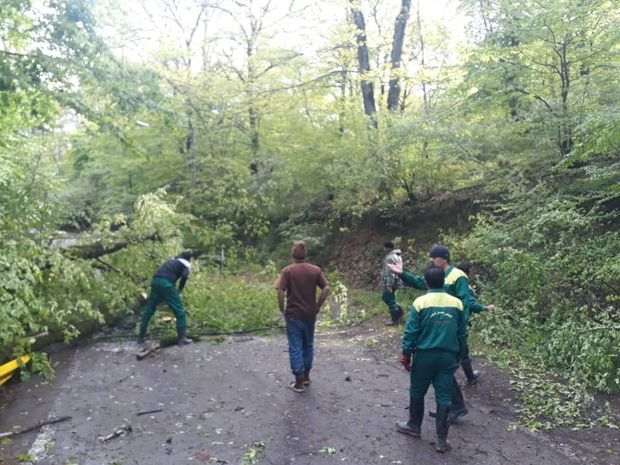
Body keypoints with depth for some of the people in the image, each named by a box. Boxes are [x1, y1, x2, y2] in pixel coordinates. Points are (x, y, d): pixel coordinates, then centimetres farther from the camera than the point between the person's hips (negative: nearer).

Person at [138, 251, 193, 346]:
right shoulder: (186, 264, 14)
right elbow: (184, 277, -5)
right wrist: (179, 290, 9)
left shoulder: (171, 260, 33)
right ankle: (182, 338, 2)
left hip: (156, 281, 6)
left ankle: (141, 337, 23)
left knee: (149, 310, 17)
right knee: (179, 311, 3)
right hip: (166, 283, -6)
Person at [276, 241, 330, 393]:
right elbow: (326, 288, -6)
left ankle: (299, 382, 8)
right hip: (310, 314, 3)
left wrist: (282, 309, -3)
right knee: (308, 345, 19)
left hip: (293, 315, -3)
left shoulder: (287, 270, -9)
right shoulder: (315, 270, -2)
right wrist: (318, 306, 3)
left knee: (295, 348, 4)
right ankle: (306, 376, 30)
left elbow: (280, 291, -16)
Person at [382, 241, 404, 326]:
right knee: (385, 297, 22)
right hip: (396, 280, 10)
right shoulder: (397, 255, 11)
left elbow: (390, 272, -24)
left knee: (390, 300, 1)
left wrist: (389, 285, -23)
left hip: (391, 282, -10)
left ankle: (395, 320, 10)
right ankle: (399, 311, 25)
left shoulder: (390, 258, -21)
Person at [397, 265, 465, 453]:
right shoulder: (457, 303, 0)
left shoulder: (420, 302, -10)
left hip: (424, 355, -2)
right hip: (448, 356, 2)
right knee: (444, 397, 8)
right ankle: (442, 440, 12)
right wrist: (458, 355, 19)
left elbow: (410, 332, -9)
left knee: (417, 392, 17)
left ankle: (414, 426, 33)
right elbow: (462, 333, 7)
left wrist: (406, 355, 0)